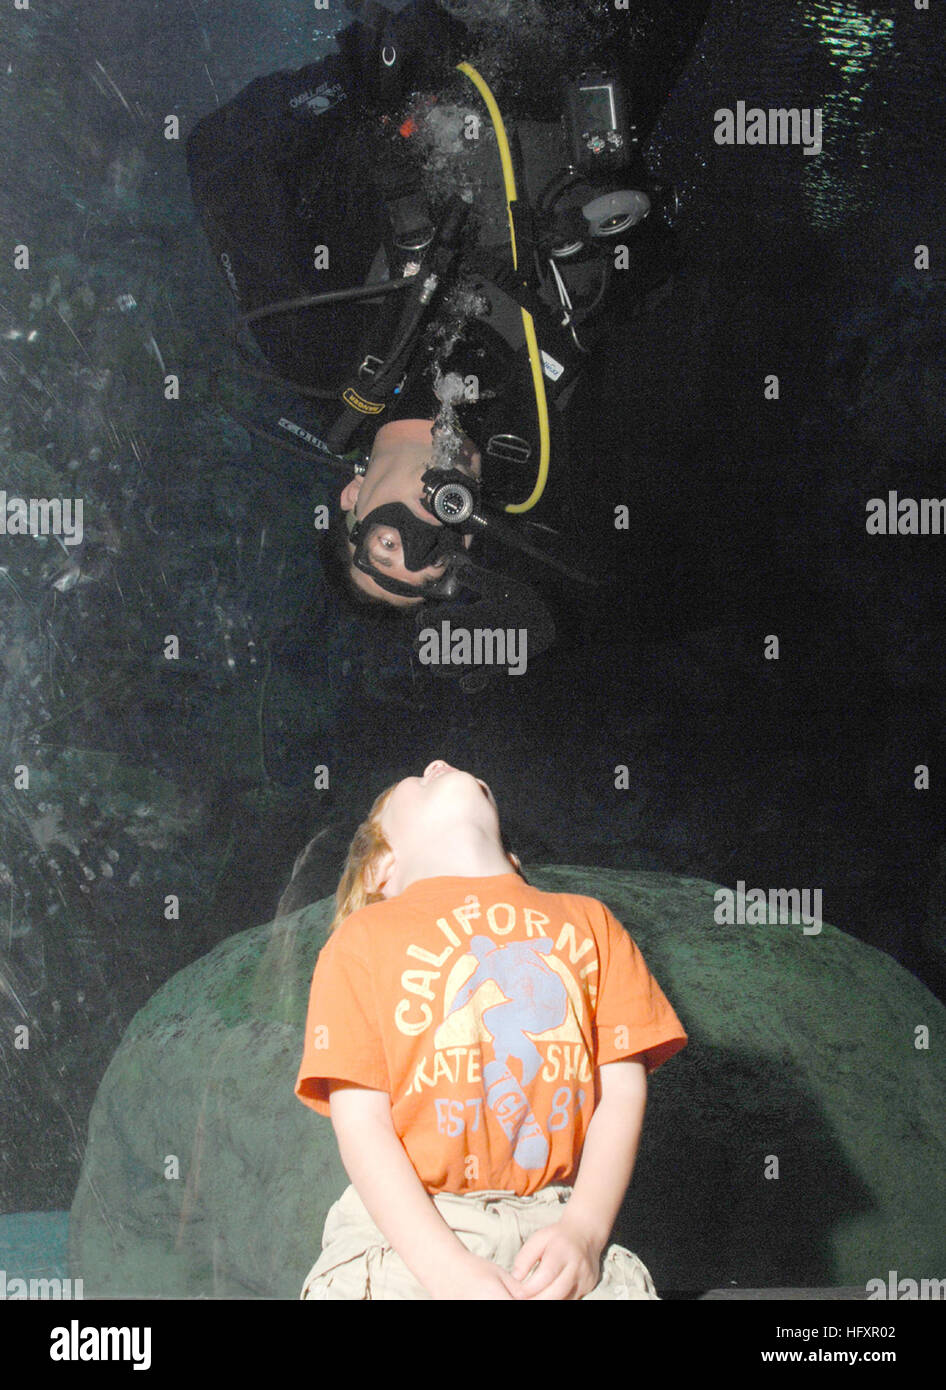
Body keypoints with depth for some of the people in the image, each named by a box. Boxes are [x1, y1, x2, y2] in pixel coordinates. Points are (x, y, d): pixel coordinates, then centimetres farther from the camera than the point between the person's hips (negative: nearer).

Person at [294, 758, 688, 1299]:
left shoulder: (587, 921, 18)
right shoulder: (365, 936, 10)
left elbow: (623, 1090, 10)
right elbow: (361, 1120, 0)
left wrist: (584, 1231, -6)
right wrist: (446, 1268, -13)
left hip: (553, 1233, 2)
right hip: (405, 1234, -2)